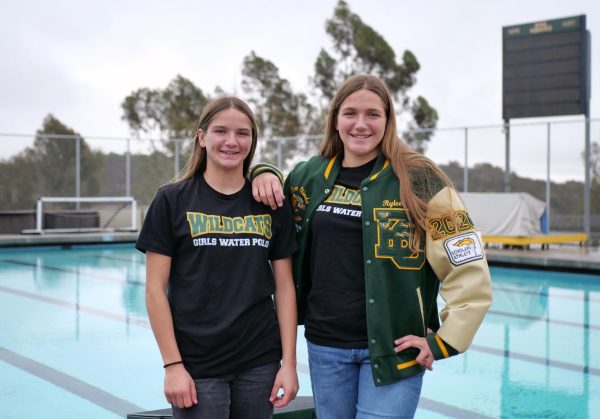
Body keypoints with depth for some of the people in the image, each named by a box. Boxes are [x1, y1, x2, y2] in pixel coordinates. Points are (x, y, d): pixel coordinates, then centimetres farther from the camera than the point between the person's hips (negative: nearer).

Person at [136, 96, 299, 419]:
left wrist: (289, 363, 0)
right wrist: (172, 365, -8)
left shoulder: (271, 203, 5)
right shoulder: (172, 200, -2)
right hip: (196, 366, -2)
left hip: (259, 362, 3)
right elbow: (155, 289, -4)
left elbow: (284, 286, 5)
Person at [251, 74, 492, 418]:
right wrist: (264, 173, 4)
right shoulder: (311, 176, 4)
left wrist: (444, 341, -10)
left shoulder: (417, 178, -10)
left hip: (392, 348, -4)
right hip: (325, 345, 5)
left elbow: (470, 273, -10)